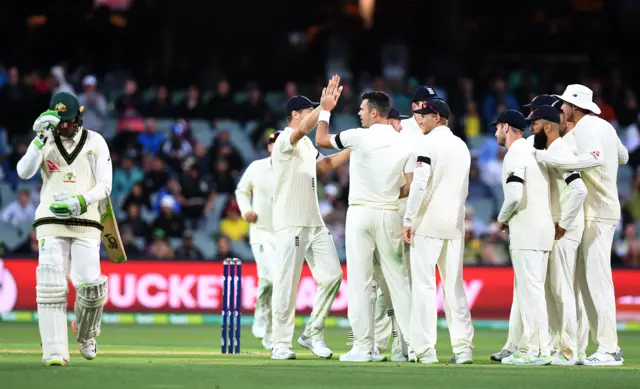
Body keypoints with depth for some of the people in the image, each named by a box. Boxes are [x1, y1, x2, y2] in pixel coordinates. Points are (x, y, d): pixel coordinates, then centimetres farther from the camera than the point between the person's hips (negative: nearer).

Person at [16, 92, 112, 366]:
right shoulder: (45, 141, 6)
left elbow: (104, 186, -1)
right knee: (51, 285, -12)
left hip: (85, 223, 0)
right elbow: (24, 172, -11)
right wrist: (41, 139, -19)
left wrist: (81, 201, -18)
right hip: (51, 222, 0)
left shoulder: (95, 142, 4)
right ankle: (55, 352, -13)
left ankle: (85, 333, 22)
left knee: (90, 286, -10)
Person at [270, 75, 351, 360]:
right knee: (287, 284, -7)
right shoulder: (285, 141, -9)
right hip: (290, 224, -8)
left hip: (314, 223, 9)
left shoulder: (307, 145, 19)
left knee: (332, 275, 1)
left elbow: (325, 164, 29)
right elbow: (303, 129, -30)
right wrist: (324, 108, -43)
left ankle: (313, 334, 11)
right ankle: (281, 344, -1)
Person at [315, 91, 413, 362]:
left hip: (360, 213, -4)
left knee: (360, 281, -2)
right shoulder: (404, 144, 3)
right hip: (389, 215, 4)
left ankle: (363, 347, -4)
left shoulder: (359, 137, -8)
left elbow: (320, 140, 5)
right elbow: (410, 187, 0)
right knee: (398, 279, 8)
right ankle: (413, 342, 6)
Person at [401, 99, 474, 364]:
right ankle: (463, 347, 6)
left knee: (423, 285, -5)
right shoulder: (462, 146, 15)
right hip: (454, 225, 7)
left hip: (428, 223, -7)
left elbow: (419, 184, -16)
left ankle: (425, 349, -9)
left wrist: (408, 219, -14)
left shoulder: (428, 143, -8)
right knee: (454, 285, 10)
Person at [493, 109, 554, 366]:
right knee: (526, 290, 13)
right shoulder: (534, 151, 17)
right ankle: (526, 349, 15)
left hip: (526, 231, -9)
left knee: (530, 291, -8)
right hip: (544, 228, 9)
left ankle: (540, 351, -9)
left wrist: (502, 219, -5)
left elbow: (514, 195, -23)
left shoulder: (515, 155, -11)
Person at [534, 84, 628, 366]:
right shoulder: (604, 126, 16)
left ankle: (608, 349, -12)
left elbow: (594, 158, -32)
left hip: (595, 215, -10)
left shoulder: (584, 128, -12)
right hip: (604, 212, 10)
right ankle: (608, 346, 11)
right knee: (588, 279, 11)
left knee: (596, 279, -10)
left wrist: (552, 160, -34)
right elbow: (623, 156, 29)